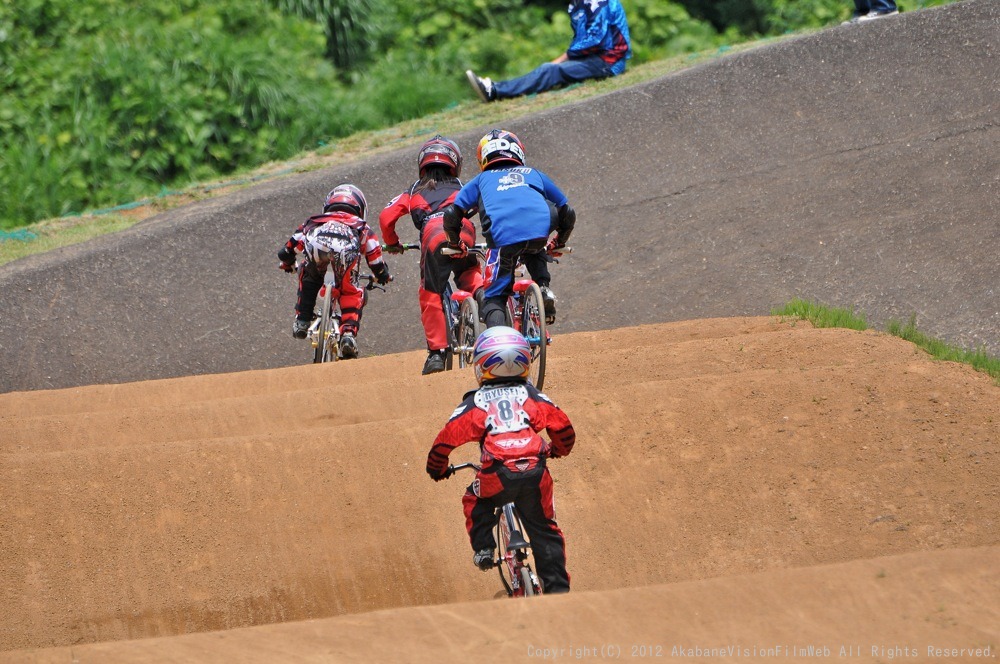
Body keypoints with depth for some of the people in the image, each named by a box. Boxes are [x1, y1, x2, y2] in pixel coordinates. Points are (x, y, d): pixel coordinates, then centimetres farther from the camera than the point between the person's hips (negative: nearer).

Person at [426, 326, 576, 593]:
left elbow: (446, 438, 9)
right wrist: (559, 448, 36)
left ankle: (483, 547, 14)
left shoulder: (475, 402, 13)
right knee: (545, 532, 17)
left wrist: (437, 469, 29)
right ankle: (557, 588, 11)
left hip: (496, 477, -2)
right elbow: (562, 425, 13)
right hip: (535, 473, 2)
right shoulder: (531, 396, 17)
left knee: (475, 502, 31)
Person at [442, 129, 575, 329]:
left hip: (502, 236, -2)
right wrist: (558, 243, 53)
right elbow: (568, 214, 36)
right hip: (540, 228, 2)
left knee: (494, 298, 9)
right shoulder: (534, 174, 35)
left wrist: (456, 244, 38)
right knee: (533, 250, 38)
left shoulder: (481, 180, 31)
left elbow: (451, 215, 20)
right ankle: (543, 288, 15)